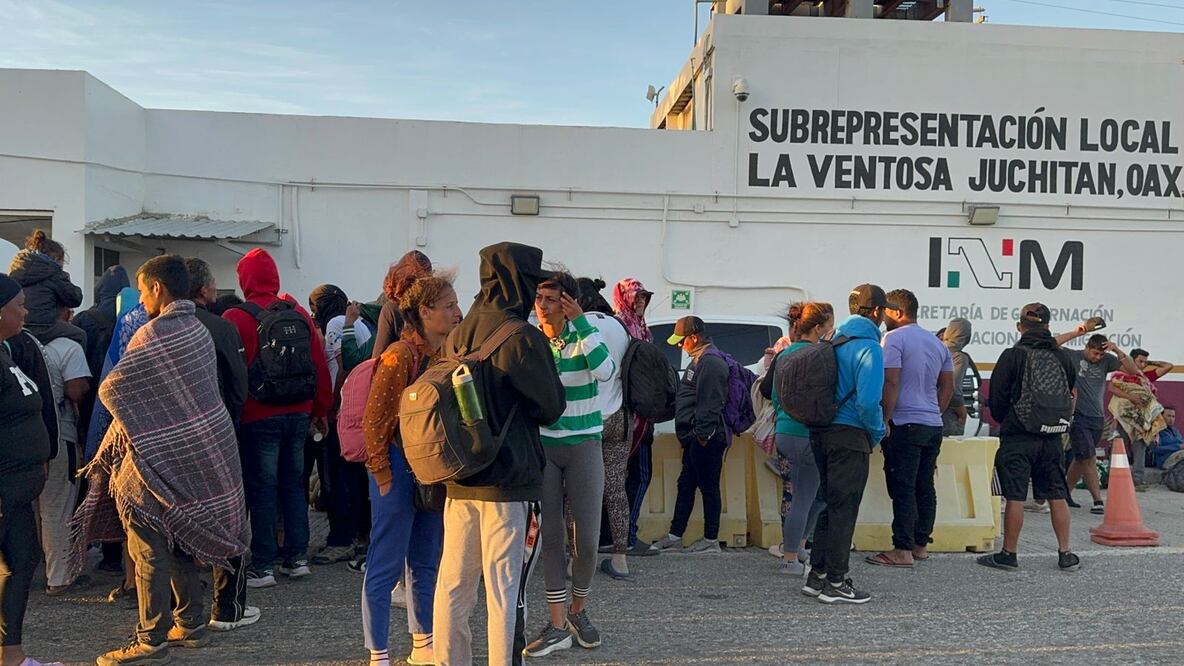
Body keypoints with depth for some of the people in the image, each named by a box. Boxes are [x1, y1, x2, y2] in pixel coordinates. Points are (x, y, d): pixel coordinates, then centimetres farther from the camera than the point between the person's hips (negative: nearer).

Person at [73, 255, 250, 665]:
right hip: (201, 451, 8)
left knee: (151, 549, 1)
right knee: (181, 539, 17)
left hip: (161, 457, -8)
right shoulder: (199, 330, 8)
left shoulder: (153, 334, -17)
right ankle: (190, 623, 26)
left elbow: (112, 390, -10)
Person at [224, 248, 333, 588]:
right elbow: (319, 364, 6)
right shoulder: (299, 313, 3)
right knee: (293, 483, 14)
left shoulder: (237, 318, -10)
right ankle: (296, 557, 20)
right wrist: (320, 410, 14)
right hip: (298, 413, 5)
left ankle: (263, 566, 8)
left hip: (258, 417, -4)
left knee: (261, 489, 3)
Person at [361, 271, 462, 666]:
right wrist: (383, 476, -12)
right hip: (400, 471, -7)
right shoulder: (400, 356, -17)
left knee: (426, 563, 18)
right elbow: (375, 421, -15)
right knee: (385, 566, 4)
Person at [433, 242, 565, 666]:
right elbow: (551, 407, -7)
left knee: (453, 582, 13)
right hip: (509, 480, -6)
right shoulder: (523, 337, -13)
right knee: (504, 587, 1)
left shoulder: (459, 334, 6)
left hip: (460, 479, 6)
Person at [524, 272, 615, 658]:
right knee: (550, 537, 3)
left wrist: (581, 321, -25)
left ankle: (578, 611, 26)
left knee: (586, 539, 0)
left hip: (583, 446, -2)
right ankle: (558, 626, 14)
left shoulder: (583, 337, -7)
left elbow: (605, 372, -27)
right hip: (541, 446, 2)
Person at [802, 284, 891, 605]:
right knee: (844, 509, 1)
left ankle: (817, 574, 22)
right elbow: (868, 401, -22)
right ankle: (835, 583, 9)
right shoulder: (869, 347, -14)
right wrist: (877, 432, -5)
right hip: (850, 437, -8)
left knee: (831, 504, 17)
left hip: (822, 433, 8)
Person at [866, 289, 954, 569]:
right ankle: (921, 544, 18)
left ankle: (903, 550, -4)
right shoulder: (938, 343, 17)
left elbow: (891, 383, -16)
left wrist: (884, 420, -12)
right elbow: (947, 387, 19)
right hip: (934, 426, 8)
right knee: (925, 488, 12)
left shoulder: (894, 339, -9)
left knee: (903, 489, -5)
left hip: (906, 424, -8)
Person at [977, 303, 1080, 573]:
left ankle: (1008, 554, 5)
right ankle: (1065, 554, 18)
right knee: (1057, 496, 11)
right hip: (1052, 438, 4)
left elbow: (996, 399, -6)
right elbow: (1071, 396, 13)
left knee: (1015, 497, -1)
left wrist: (1003, 421, 12)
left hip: (1017, 437, -4)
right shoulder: (1065, 357, 5)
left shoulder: (1013, 356, -9)